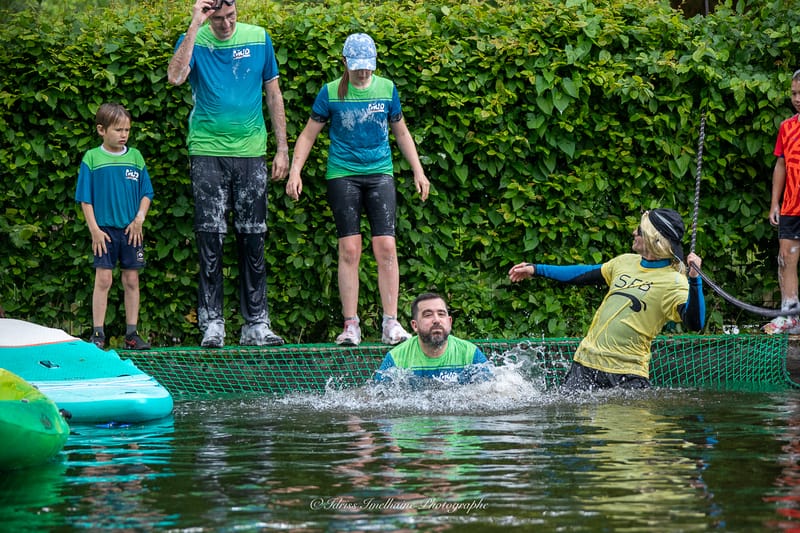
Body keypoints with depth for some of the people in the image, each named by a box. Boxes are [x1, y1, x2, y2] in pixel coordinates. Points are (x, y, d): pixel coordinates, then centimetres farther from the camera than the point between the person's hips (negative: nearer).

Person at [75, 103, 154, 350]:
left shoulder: (135, 157, 5)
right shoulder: (92, 159, -2)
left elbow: (146, 193, 10)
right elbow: (85, 199, -2)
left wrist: (139, 219, -5)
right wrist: (94, 230, -8)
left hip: (131, 230, 3)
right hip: (105, 229, -3)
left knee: (131, 280, 5)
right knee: (103, 279, -6)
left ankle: (132, 333, 11)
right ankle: (98, 333, -1)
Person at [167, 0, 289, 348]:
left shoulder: (258, 39, 6)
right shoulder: (194, 42, 0)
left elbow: (274, 94, 11)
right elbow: (175, 77, -21)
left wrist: (282, 149, 7)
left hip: (251, 153, 2)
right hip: (208, 153, -2)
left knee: (253, 240, 3)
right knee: (210, 239, -4)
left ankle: (256, 325, 6)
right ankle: (212, 325, -1)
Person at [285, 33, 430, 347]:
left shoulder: (387, 89, 6)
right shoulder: (330, 93, 1)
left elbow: (401, 132, 17)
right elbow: (308, 135, 8)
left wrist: (418, 171, 13)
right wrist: (295, 172, -2)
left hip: (380, 173, 1)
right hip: (342, 175, -1)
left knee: (386, 247, -10)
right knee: (349, 249, -7)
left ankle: (391, 324, -5)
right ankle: (351, 326, -2)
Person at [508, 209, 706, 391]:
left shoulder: (674, 282, -9)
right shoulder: (625, 262, 12)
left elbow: (695, 324, -24)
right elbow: (585, 275, 26)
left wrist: (694, 279, -36)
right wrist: (536, 270, 29)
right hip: (586, 362, 5)